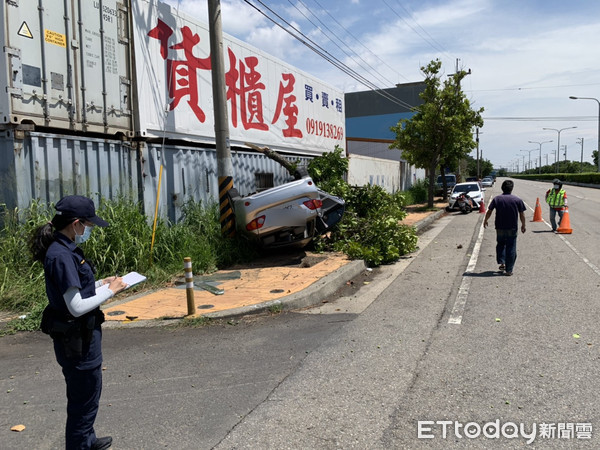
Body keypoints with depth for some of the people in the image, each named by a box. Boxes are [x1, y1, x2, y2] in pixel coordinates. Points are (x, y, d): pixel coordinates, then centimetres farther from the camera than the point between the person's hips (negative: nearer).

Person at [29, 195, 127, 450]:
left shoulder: (65, 249, 5)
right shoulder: (61, 256, -25)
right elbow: (76, 307, -26)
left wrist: (102, 284, 4)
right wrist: (110, 291, -15)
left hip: (81, 336, 10)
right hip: (77, 340, -10)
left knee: (83, 397, 27)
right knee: (84, 400, 7)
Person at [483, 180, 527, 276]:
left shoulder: (496, 199, -1)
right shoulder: (517, 200, -1)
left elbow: (489, 212, -2)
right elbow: (522, 215, 0)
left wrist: (485, 221, 15)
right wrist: (523, 225, 14)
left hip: (500, 228, 1)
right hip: (512, 228, -1)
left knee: (500, 244, 23)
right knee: (511, 248, 5)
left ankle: (502, 263, 10)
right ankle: (509, 270, 6)